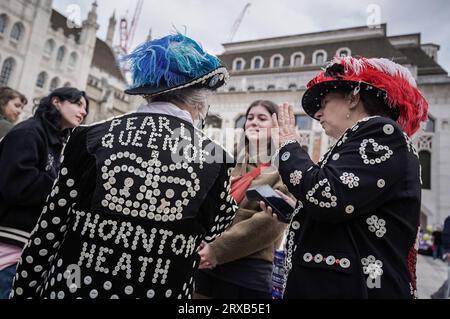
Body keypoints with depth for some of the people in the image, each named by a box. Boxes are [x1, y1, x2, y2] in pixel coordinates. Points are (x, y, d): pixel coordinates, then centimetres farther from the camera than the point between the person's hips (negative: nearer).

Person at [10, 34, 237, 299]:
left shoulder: (92, 138, -10)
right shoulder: (215, 159, -12)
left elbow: (49, 230, -4)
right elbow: (217, 226, 3)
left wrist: (24, 290, 9)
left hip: (70, 288, 1)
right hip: (162, 292, 0)